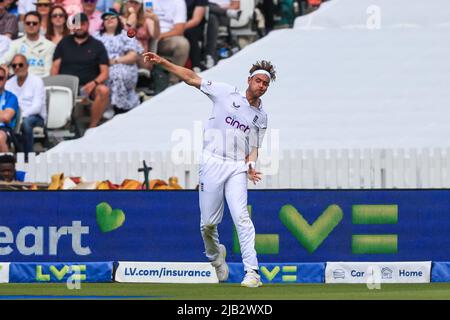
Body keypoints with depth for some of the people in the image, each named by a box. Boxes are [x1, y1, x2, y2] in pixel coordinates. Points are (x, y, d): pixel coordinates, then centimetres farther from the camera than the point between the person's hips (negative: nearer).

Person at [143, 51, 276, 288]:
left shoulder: (261, 117, 15)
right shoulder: (227, 93, 5)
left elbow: (253, 148, 14)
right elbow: (192, 78, 4)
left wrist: (251, 166, -9)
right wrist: (162, 62, -4)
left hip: (237, 168, 1)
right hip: (212, 162, -1)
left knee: (241, 217, -15)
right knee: (208, 223, 0)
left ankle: (252, 272, -19)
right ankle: (215, 257, 30)